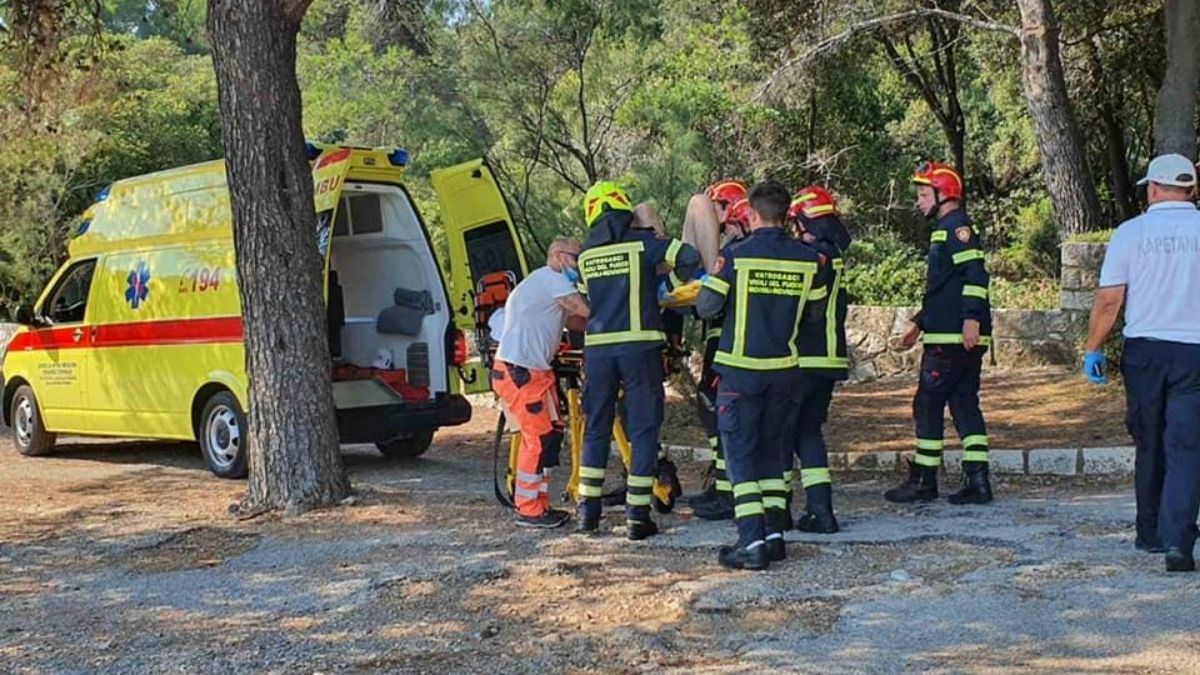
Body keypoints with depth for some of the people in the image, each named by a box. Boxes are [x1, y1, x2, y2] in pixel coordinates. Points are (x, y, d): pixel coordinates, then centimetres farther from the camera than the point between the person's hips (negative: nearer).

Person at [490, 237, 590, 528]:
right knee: (539, 438, -9)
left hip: (535, 372, 11)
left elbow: (577, 318, 12)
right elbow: (588, 311, -17)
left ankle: (540, 504, 19)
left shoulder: (548, 283, 22)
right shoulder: (550, 279, -11)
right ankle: (528, 511, -1)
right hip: (518, 373, -11)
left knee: (550, 434, 11)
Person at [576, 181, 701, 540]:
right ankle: (637, 516, 1)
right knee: (643, 430, 3)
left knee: (596, 429, 15)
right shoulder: (643, 241, -3)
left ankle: (588, 510, 17)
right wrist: (681, 279, 10)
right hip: (639, 345, -4)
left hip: (597, 346, 4)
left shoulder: (585, 254, 10)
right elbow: (690, 257, -12)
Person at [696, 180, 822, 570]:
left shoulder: (736, 255, -11)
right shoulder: (808, 259, -1)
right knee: (772, 450, 17)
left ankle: (752, 542, -6)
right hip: (785, 369, 4)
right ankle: (774, 534, 14)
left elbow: (707, 308, -7)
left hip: (741, 369, -4)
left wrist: (711, 280, 12)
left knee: (741, 452, 1)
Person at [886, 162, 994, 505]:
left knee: (928, 404, -4)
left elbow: (975, 274, -20)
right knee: (964, 404, 8)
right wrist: (919, 324, 30)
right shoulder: (945, 230, 22)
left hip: (952, 338, -10)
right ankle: (977, 481, 7)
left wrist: (971, 318, -28)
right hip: (949, 335, 10)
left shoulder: (957, 227, -9)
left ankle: (924, 480, 2)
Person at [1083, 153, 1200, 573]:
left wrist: (1094, 350, 4)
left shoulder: (1131, 232, -3)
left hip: (1144, 349, 1)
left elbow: (1109, 299, -5)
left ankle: (1150, 533, 24)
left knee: (1149, 445, 14)